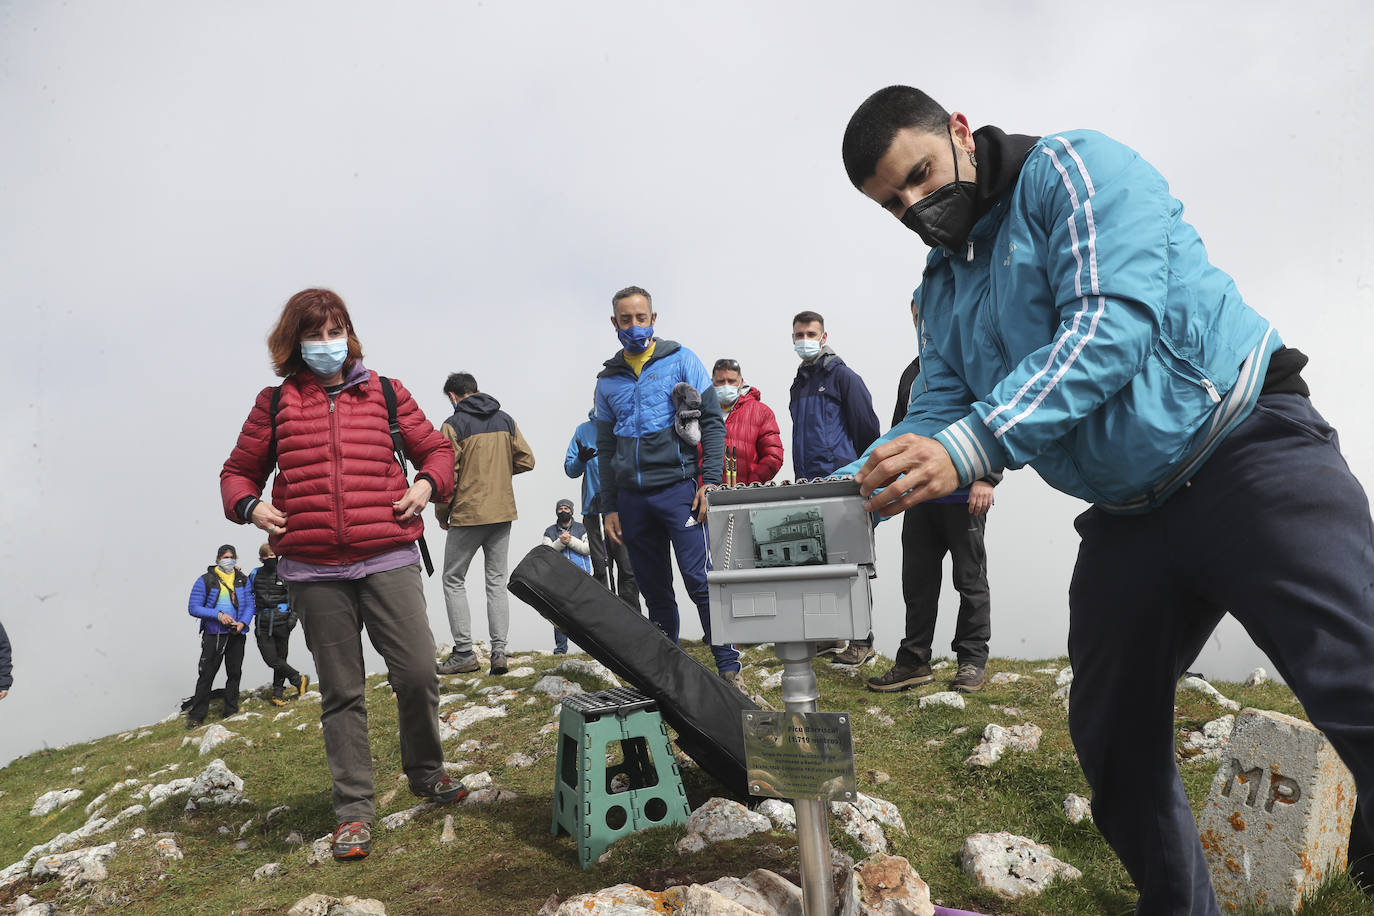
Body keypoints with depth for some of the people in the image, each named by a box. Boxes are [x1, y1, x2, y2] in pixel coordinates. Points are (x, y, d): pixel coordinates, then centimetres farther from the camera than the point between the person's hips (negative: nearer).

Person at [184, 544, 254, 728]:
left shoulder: (242, 580, 9)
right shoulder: (205, 580, 0)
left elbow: (249, 605, 8)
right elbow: (193, 608, -4)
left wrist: (243, 623, -11)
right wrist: (218, 615, -16)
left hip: (236, 635, 3)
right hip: (213, 635, -3)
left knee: (234, 673, 8)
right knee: (206, 675, -3)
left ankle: (231, 712, 19)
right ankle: (197, 716, 5)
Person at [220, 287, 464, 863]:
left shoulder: (386, 394, 9)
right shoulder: (275, 404, 9)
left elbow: (436, 449, 16)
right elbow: (238, 471, 17)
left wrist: (427, 484, -3)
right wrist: (249, 505, -3)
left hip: (387, 560, 0)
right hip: (313, 571, 1)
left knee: (418, 672, -5)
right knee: (341, 691, 8)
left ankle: (426, 772, 24)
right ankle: (354, 810, 21)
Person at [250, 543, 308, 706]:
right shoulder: (255, 574, 9)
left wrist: (293, 616, -2)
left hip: (281, 623, -1)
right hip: (262, 625, 1)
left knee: (280, 658, 5)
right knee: (271, 659, -8)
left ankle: (278, 693, 19)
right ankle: (299, 680, 8)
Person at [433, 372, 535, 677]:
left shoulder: (453, 425, -8)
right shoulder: (505, 420, 8)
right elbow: (526, 460, 7)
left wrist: (442, 514, 0)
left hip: (468, 514, -5)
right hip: (503, 512, 5)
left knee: (454, 580, 7)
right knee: (497, 580, 9)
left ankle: (464, 652, 3)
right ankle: (499, 652, 4)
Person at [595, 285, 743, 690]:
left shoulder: (681, 360, 3)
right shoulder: (608, 380, 13)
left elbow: (713, 422, -1)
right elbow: (605, 448, 17)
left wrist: (710, 481, -11)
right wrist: (610, 508, 12)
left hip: (677, 487, -4)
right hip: (632, 497, 4)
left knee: (701, 580, -10)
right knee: (654, 591, 9)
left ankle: (729, 669, -1)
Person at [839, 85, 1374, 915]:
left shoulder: (1073, 170, -6)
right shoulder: (940, 292, 15)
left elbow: (1111, 325, -21)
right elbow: (939, 411, 7)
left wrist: (969, 446, -30)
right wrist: (848, 483, -13)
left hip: (1245, 449, -7)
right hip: (1127, 520, 7)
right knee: (1113, 738, 11)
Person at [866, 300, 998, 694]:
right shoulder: (912, 373, 18)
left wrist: (986, 477, -18)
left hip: (964, 495, -6)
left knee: (970, 579, 5)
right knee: (917, 580, 7)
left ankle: (972, 659, 15)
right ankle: (914, 659, 15)